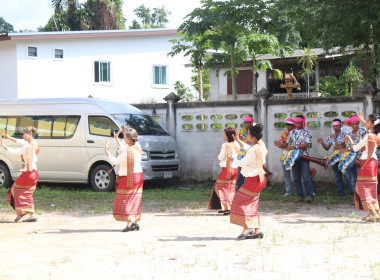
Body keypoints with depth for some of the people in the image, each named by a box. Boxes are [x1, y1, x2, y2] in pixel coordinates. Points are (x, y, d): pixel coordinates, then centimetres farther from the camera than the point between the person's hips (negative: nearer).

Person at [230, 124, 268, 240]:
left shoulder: (254, 150, -25)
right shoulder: (260, 144, 5)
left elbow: (242, 163, -16)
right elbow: (248, 148, 25)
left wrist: (234, 159, 2)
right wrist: (238, 140, 27)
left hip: (253, 180, -10)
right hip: (259, 178, 10)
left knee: (240, 201, -2)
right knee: (252, 204, 13)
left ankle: (247, 227, -3)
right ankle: (257, 230, 14)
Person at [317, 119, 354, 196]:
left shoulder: (344, 135, 1)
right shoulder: (330, 137, 12)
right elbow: (327, 148, 13)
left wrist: (341, 147, -21)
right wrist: (322, 143, -6)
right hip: (334, 158, 4)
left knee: (347, 176, -8)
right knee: (337, 177, 7)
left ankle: (353, 192, -2)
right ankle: (341, 193, 13)